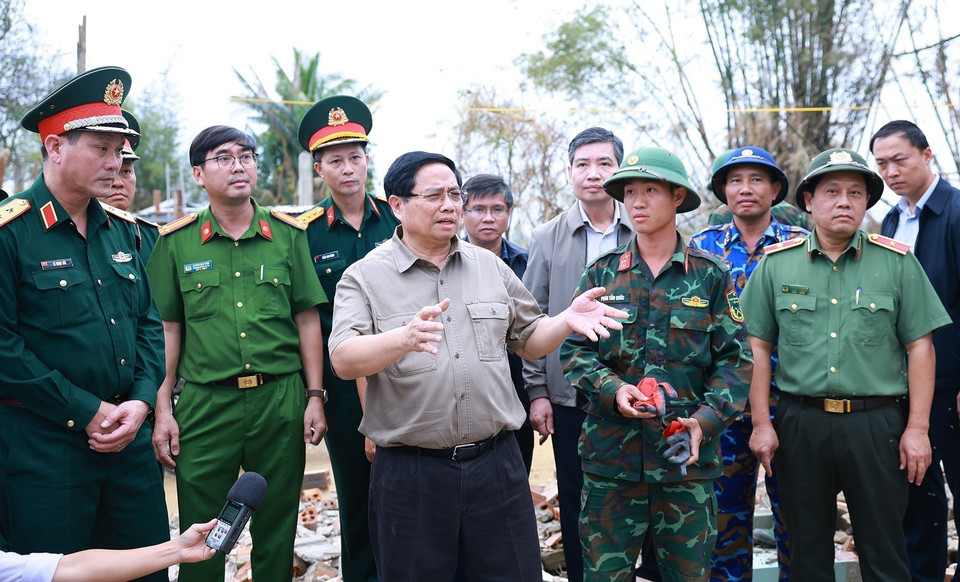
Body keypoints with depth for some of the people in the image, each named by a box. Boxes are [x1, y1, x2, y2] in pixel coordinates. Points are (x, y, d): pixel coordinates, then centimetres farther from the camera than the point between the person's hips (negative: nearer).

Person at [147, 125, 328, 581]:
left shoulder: (289, 234, 5)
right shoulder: (175, 243, 3)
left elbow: (307, 320, 6)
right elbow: (168, 330, 5)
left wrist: (315, 396, 3)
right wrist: (163, 409, 0)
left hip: (281, 399, 1)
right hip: (205, 403, -1)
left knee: (277, 532, 12)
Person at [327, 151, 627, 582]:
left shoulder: (491, 267, 10)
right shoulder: (364, 277, -4)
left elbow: (528, 341, 16)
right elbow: (344, 361, -17)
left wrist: (566, 320, -5)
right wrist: (406, 337, -35)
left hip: (495, 461, 3)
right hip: (409, 472, -3)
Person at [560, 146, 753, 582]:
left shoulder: (710, 276, 3)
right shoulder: (602, 274, 6)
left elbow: (735, 358, 1)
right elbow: (575, 349, 4)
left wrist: (706, 420, -12)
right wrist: (613, 390, -13)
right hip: (610, 450, 1)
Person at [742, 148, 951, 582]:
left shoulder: (897, 262, 2)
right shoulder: (776, 263, 4)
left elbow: (920, 346, 2)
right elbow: (758, 346, 5)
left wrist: (918, 428, -3)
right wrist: (761, 423, 0)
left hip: (876, 423, -1)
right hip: (799, 422, 1)